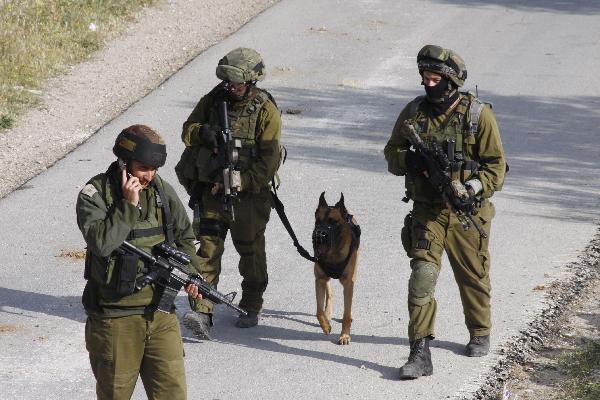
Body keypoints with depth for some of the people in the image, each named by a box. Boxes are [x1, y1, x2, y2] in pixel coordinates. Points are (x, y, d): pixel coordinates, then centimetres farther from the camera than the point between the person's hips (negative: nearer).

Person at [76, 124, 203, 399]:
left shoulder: (162, 191, 5)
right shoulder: (95, 195, -10)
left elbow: (184, 237, 19)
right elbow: (101, 242, -25)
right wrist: (129, 204, -22)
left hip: (160, 314, 4)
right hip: (115, 318, -3)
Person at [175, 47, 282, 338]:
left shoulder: (266, 111, -11)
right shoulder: (214, 99, 1)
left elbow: (269, 161, -14)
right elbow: (187, 130, 9)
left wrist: (238, 183, -21)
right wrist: (202, 132, -15)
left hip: (249, 194, -2)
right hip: (211, 190, 3)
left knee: (250, 251, 11)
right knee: (207, 247, -9)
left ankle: (251, 308, 29)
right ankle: (202, 311, -15)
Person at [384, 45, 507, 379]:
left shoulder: (478, 115, -8)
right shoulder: (413, 113, 1)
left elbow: (496, 164, -7)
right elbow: (392, 152, 10)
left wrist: (472, 189, -23)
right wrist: (409, 160, -12)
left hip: (468, 213, -1)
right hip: (427, 211, 1)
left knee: (473, 277, 14)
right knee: (422, 276, -12)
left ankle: (480, 334, 39)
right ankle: (421, 352, -13)